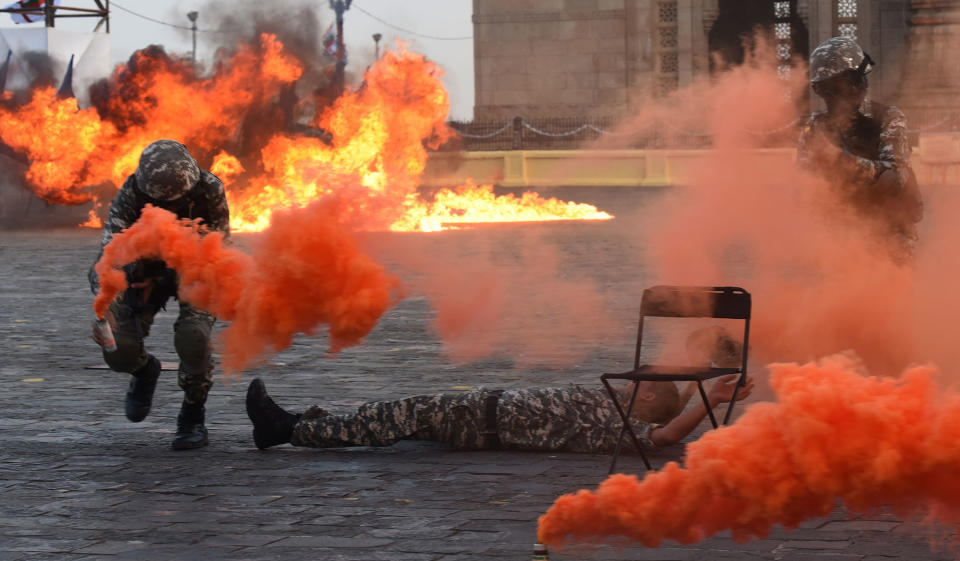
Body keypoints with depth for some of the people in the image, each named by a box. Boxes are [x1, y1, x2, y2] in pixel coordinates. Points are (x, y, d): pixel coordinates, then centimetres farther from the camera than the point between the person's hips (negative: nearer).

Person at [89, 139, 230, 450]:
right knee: (119, 352, -13)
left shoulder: (210, 190, -28)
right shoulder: (131, 195, -29)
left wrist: (162, 281, -22)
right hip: (146, 270, 1)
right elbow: (109, 250, -38)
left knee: (192, 337, -29)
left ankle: (192, 419, -7)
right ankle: (145, 371, 25)